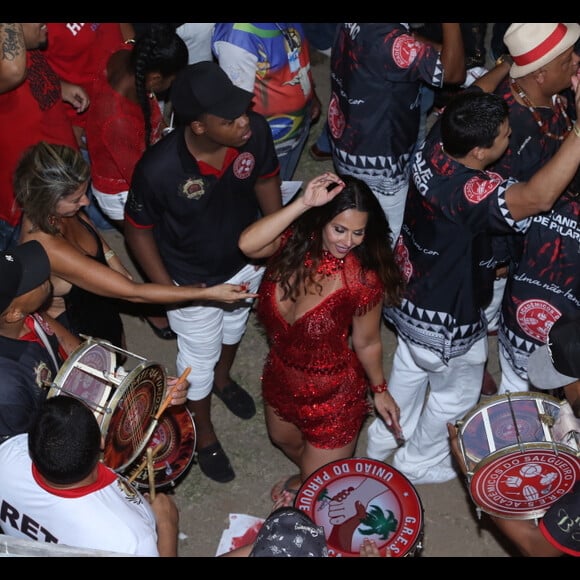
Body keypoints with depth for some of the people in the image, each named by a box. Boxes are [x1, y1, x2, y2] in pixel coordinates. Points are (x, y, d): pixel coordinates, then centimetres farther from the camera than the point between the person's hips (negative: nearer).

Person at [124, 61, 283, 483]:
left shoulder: (255, 132, -29)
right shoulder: (159, 169, -39)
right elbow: (138, 230, -19)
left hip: (247, 261, 4)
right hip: (193, 281, -4)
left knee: (234, 328, 34)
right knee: (199, 361, 21)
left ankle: (224, 378, 68)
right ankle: (203, 432, 50)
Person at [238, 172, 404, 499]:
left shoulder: (364, 281, -30)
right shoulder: (295, 241, -21)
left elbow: (367, 344, -13)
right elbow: (247, 244, -43)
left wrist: (380, 391, 0)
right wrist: (302, 204, -45)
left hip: (332, 397, -5)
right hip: (280, 376, 5)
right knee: (283, 440, 36)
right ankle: (305, 476, 70)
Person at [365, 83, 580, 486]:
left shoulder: (437, 141, -18)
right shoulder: (470, 192, -41)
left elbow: (471, 101, 1)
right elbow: (538, 198, -57)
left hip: (410, 294, 8)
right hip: (447, 320, -8)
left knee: (409, 369, 34)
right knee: (455, 396, 22)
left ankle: (386, 438, 58)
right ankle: (420, 462, 46)